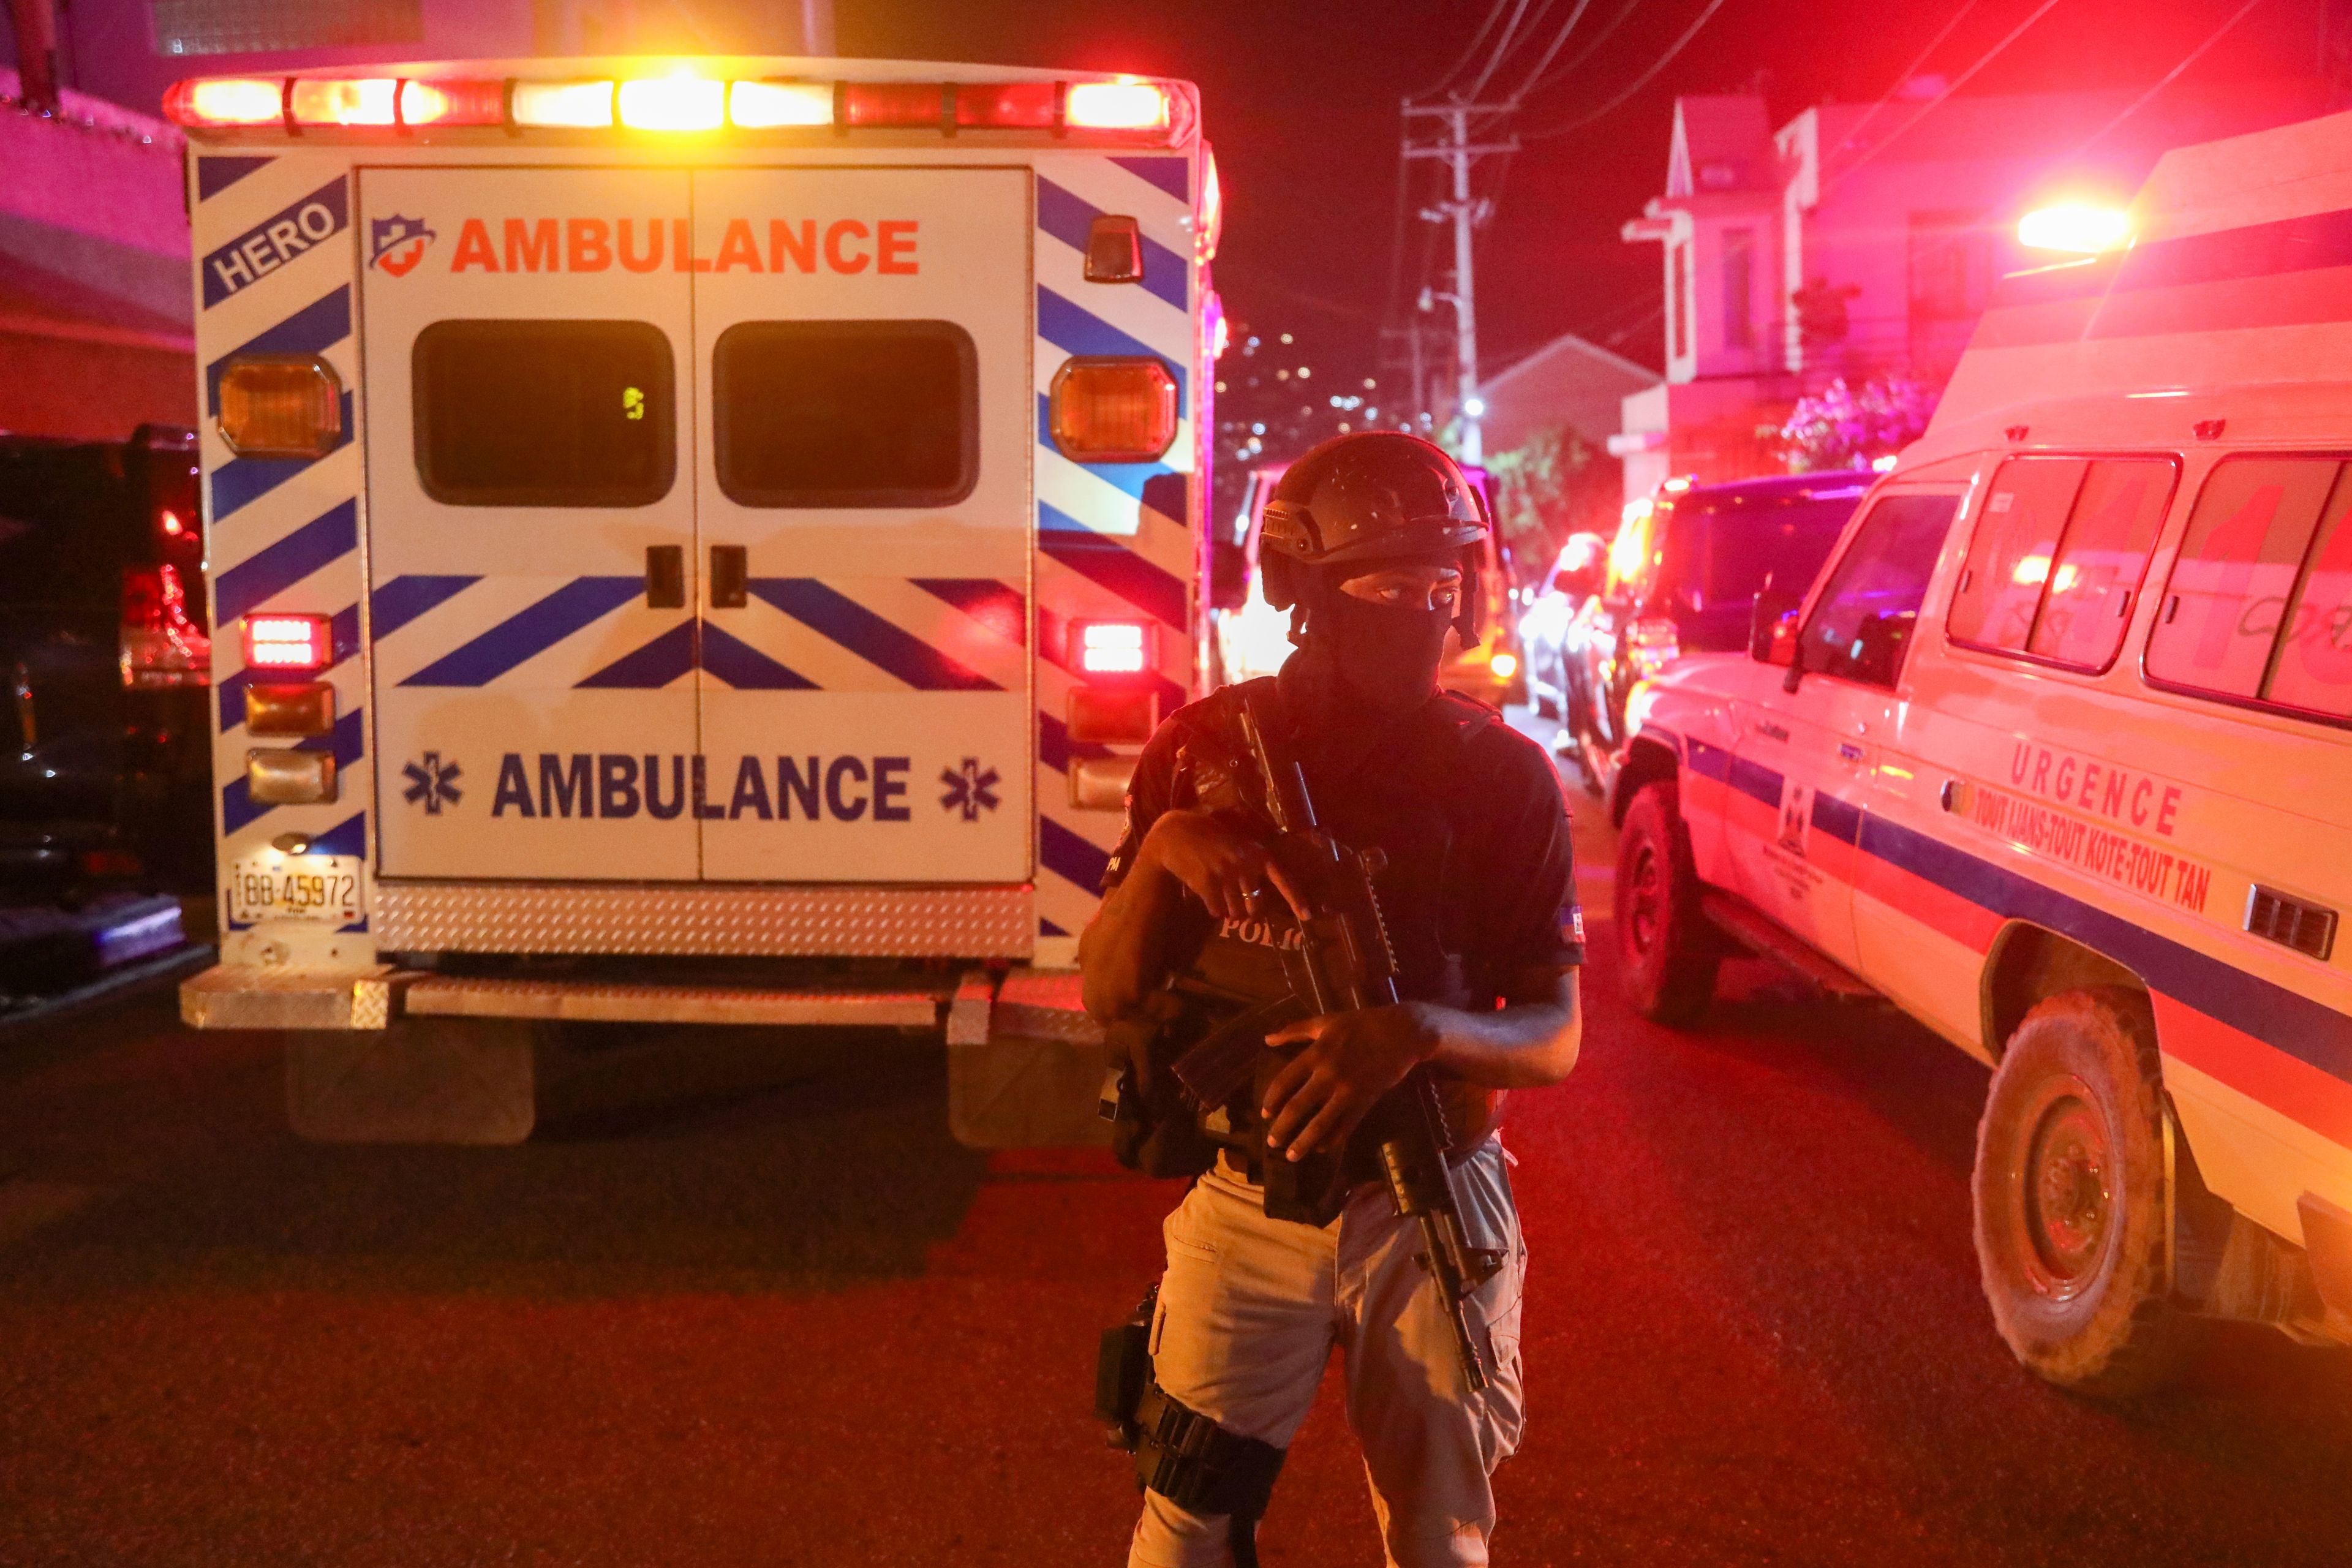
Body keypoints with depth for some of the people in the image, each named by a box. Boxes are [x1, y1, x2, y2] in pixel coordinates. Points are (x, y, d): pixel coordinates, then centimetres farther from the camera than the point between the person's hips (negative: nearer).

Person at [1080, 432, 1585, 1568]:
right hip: (1247, 1205, 0)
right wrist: (1163, 849, -22)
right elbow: (1109, 997, -3)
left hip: (1433, 1214, 0)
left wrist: (1418, 1031, -27)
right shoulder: (1207, 749, -3)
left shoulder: (1502, 772, -6)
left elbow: (1555, 1038, -7)